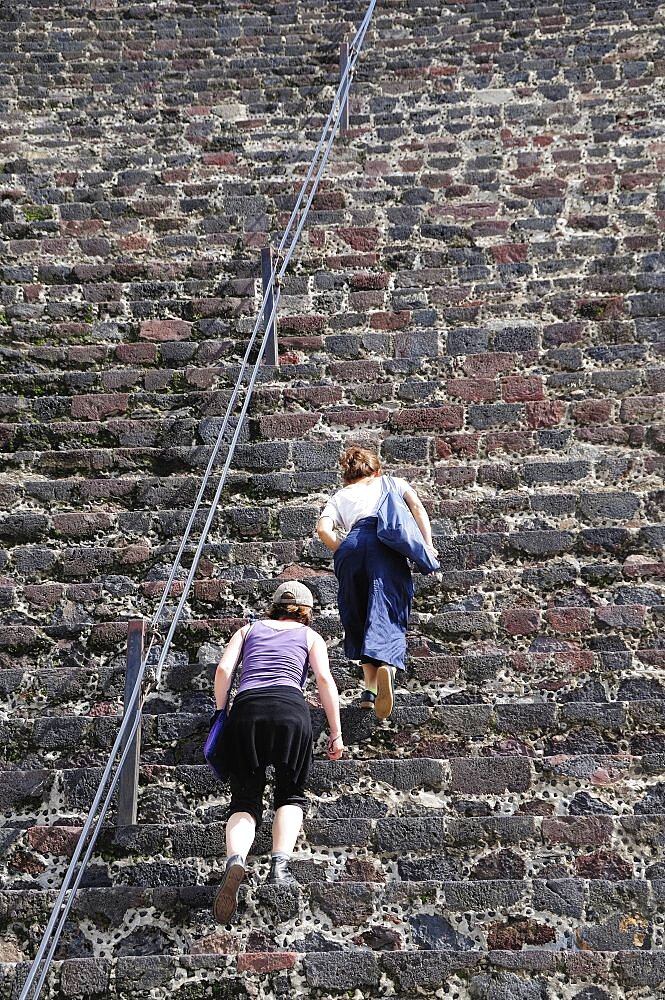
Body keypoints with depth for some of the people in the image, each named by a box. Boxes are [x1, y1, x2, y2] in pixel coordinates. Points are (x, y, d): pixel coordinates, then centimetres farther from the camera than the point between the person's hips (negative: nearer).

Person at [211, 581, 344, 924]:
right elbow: (324, 679, 9)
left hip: (246, 707, 1)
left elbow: (223, 670, 12)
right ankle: (280, 864, -9)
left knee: (245, 800, 6)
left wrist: (221, 713, 21)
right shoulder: (310, 636, 24)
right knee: (291, 794, 16)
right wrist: (336, 733, 9)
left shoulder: (248, 629, 28)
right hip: (290, 709, -1)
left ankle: (235, 859, -24)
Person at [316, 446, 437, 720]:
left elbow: (323, 529, 11)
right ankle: (386, 665, -43)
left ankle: (370, 687, 5)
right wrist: (428, 546, 9)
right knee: (388, 615, -15)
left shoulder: (339, 497, 32)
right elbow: (417, 507, 15)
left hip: (351, 545, 1)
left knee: (358, 620, 13)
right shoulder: (393, 483, 35)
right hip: (387, 545, -1)